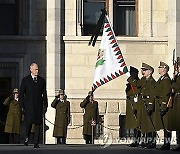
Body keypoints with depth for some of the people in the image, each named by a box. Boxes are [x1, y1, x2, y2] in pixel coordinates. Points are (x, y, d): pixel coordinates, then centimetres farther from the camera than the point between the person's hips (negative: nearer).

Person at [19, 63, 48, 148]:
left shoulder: (42, 80, 10)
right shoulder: (25, 80, 4)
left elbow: (44, 94, 12)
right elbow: (21, 94, 3)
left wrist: (45, 106, 5)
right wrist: (22, 106, -4)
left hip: (39, 106, 2)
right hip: (29, 105, -2)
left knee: (38, 124, -2)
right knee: (28, 123, -7)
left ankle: (36, 143, 1)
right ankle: (27, 137, 19)